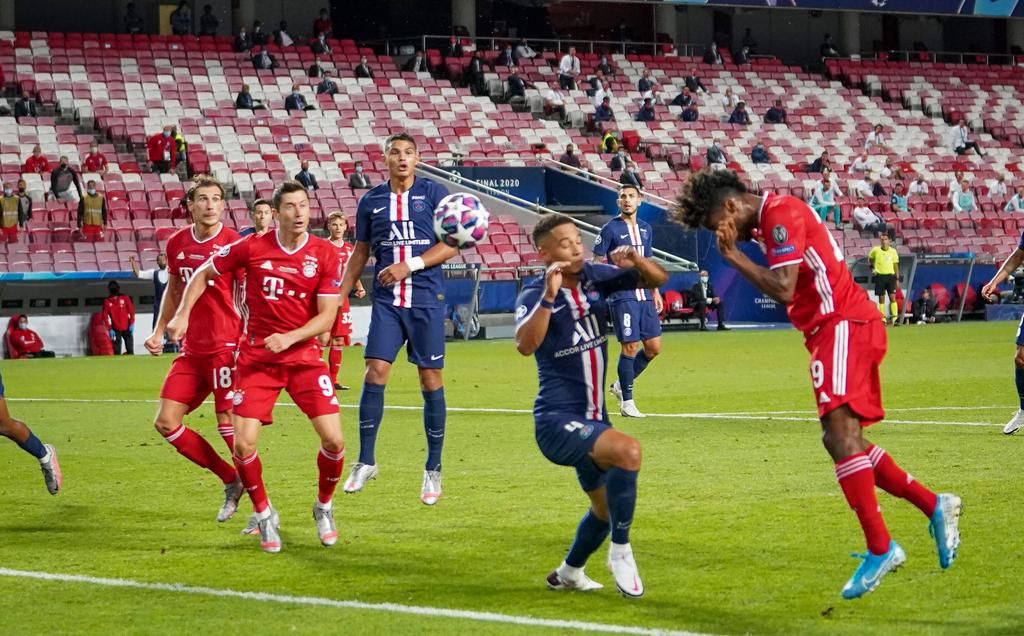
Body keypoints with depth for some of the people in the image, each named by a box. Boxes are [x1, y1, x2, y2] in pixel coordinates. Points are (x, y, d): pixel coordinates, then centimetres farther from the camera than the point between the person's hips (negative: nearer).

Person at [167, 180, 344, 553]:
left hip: (304, 356, 0)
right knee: (243, 445, -10)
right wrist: (183, 315, -2)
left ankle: (324, 506, 17)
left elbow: (327, 316, -6)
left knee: (333, 440, -12)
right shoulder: (251, 248, -6)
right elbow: (204, 274, 9)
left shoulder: (325, 255, -6)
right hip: (255, 358, 0)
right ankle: (263, 514, 15)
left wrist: (289, 337, -20)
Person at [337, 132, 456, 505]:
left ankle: (433, 470, 9)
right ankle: (366, 461, 4)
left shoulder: (433, 194, 1)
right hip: (387, 302, 2)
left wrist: (410, 265, -15)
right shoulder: (371, 201, 9)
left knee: (430, 379, 0)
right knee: (375, 373, -8)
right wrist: (338, 299, 11)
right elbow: (360, 254, 16)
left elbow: (451, 244, -4)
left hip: (426, 300, -2)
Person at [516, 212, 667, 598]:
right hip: (557, 420, -8)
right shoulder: (534, 294, -16)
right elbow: (525, 346, -35)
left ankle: (568, 574, 46)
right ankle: (620, 551, -15)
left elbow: (658, 280, 1)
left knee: (607, 510, 22)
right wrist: (549, 295, -43)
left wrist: (634, 260, -18)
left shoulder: (596, 277, 0)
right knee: (627, 451, -32)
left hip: (592, 419, 8)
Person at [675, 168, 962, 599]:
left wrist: (732, 255, -13)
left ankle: (880, 548, -23)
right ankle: (934, 506, 15)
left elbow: (783, 289, -21)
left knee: (840, 430, -20)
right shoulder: (774, 216, 19)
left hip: (843, 325, -11)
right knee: (843, 441, 11)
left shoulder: (781, 213, -13)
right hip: (832, 328, 11)